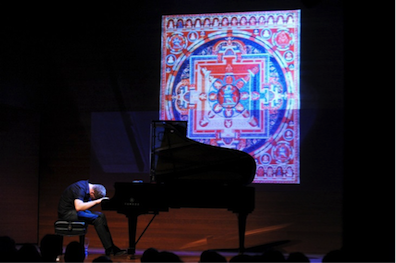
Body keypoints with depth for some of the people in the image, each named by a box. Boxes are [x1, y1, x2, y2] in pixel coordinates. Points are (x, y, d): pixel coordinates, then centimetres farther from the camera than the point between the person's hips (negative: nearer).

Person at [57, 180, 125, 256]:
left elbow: (87, 205, 11)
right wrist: (96, 201, -29)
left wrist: (100, 201, -5)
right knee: (97, 219, -21)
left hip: (75, 210, 9)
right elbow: (78, 207, -35)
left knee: (101, 215, -6)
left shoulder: (87, 185, 6)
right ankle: (109, 249, -18)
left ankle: (111, 247, -10)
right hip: (67, 213, -9)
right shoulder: (80, 189, -23)